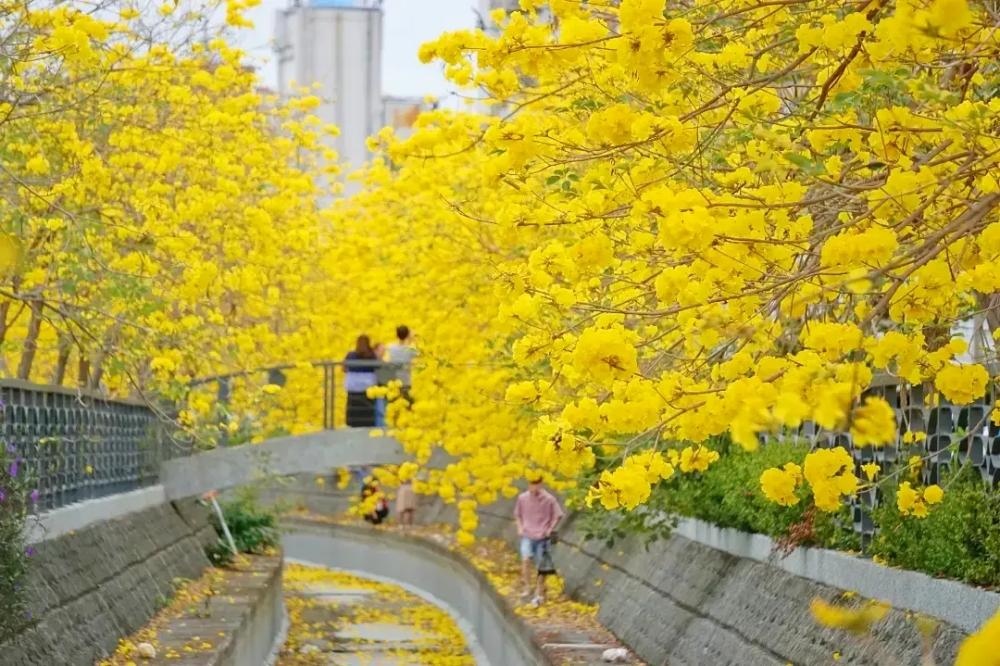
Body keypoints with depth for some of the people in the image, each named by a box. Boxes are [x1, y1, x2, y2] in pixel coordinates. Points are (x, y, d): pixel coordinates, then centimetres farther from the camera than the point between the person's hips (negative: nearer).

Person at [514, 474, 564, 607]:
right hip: (527, 536, 1)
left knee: (540, 566, 5)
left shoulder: (549, 499, -8)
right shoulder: (522, 498, -1)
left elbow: (558, 516, 1)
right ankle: (527, 587, -7)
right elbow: (517, 514, 15)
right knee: (526, 559, -22)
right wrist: (520, 527, 1)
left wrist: (550, 530, -6)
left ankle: (540, 594, 19)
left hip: (542, 538, -1)